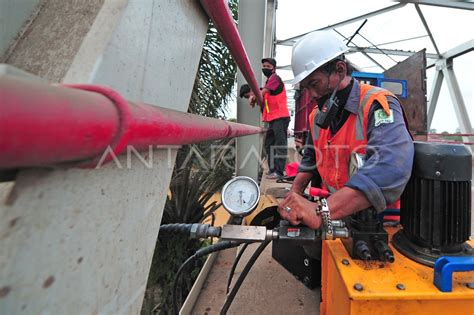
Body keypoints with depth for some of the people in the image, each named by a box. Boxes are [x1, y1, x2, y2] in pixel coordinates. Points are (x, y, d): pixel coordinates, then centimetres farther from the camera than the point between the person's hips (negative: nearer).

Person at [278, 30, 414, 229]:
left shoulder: (377, 105, -15)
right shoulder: (317, 115, 6)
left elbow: (390, 168, -32)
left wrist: (321, 211, -40)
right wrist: (294, 195, 4)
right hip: (337, 217, 5)